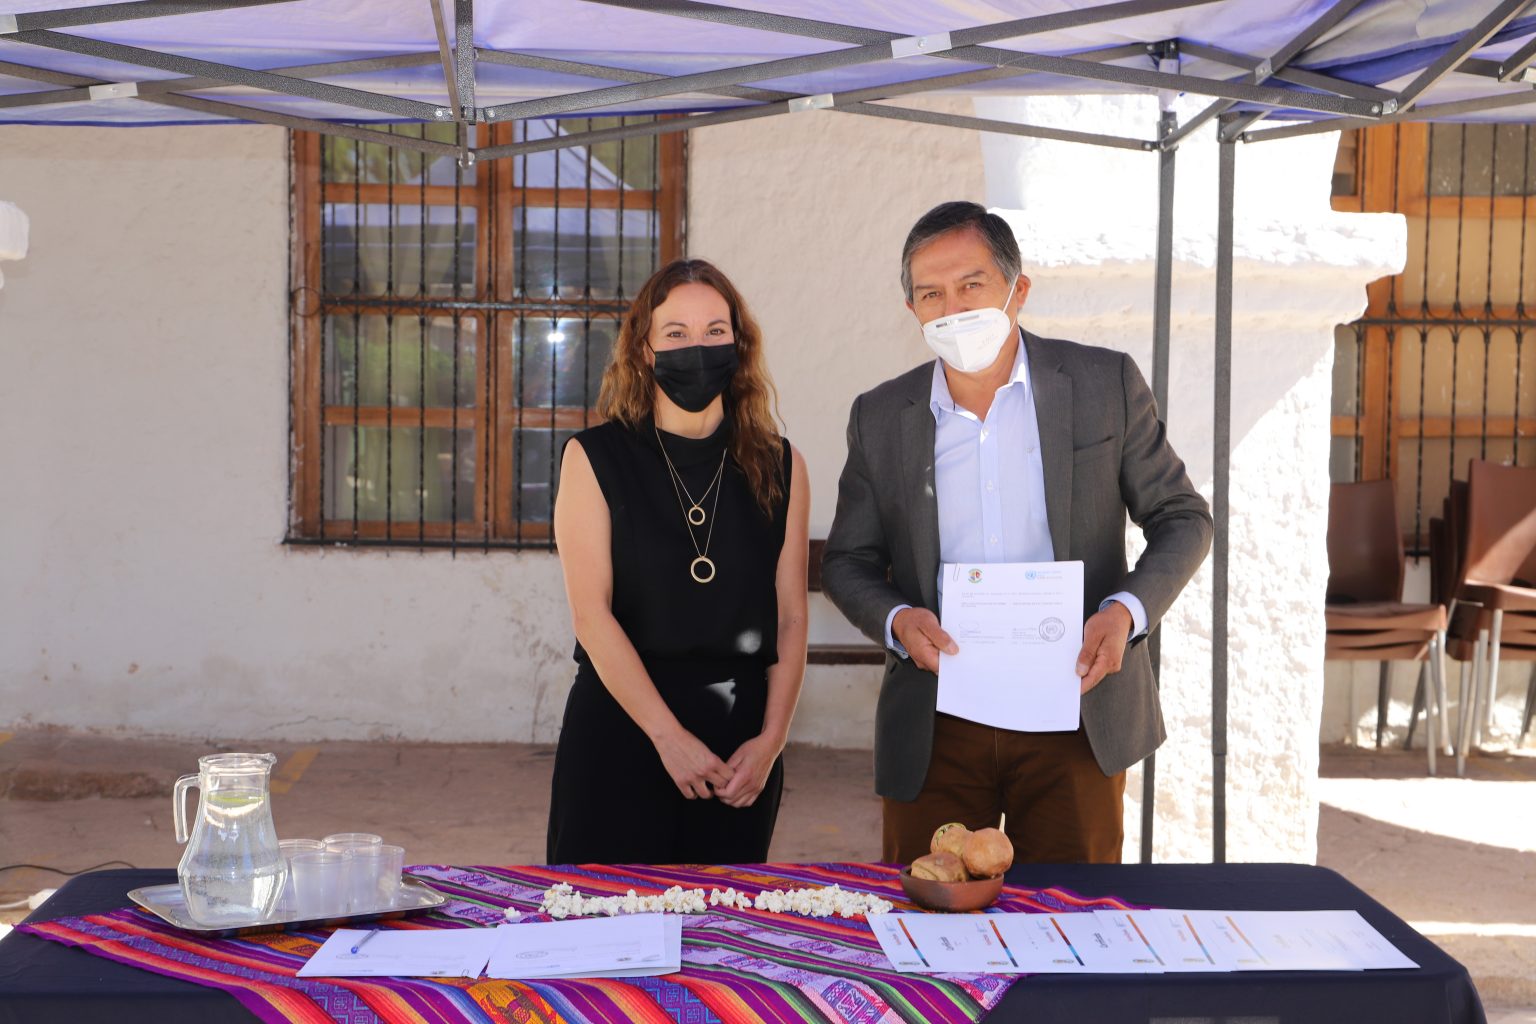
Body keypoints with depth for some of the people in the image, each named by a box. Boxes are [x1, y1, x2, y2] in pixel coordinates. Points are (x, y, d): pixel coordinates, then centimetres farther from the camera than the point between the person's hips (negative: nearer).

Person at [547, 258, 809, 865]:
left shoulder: (779, 467, 5)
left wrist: (771, 739, -7)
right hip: (619, 728, -2)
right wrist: (669, 736, -14)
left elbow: (790, 617, 4)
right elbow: (591, 614, -8)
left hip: (741, 736, 2)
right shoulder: (594, 458, -1)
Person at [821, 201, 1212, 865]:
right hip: (936, 730, 1)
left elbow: (1183, 518, 5)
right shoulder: (880, 417, 3)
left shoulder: (1105, 385, -1)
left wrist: (1127, 610, -13)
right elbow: (847, 561, 10)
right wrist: (895, 619, -12)